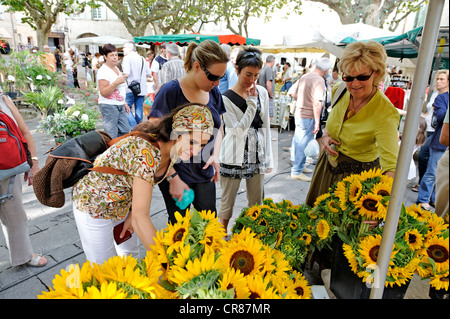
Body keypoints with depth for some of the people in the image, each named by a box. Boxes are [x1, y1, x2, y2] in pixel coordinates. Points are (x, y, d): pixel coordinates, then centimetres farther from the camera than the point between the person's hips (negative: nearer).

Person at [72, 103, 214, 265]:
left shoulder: (173, 148, -13)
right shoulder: (146, 152, -39)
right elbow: (140, 217, -44)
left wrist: (132, 214, -6)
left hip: (123, 203, 7)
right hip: (94, 206, -7)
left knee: (130, 252, 26)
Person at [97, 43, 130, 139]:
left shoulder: (116, 69, 15)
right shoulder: (103, 71, -13)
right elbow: (103, 92, -21)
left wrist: (124, 103, 21)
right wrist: (117, 82, -27)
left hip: (120, 106, 9)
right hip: (108, 106, -9)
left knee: (125, 130, 11)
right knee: (112, 136, -6)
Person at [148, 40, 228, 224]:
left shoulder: (213, 93, 4)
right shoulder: (170, 91, -15)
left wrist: (215, 155, -1)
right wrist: (173, 178, -17)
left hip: (205, 174, 5)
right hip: (175, 173, -5)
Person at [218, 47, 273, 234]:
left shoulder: (262, 92, 4)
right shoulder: (226, 98, -11)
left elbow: (265, 126, 9)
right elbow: (239, 130, -18)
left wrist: (267, 157, 8)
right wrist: (251, 103, -17)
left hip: (257, 155, 5)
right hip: (234, 157, -5)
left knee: (256, 204, 16)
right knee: (227, 203, 6)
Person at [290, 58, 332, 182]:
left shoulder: (304, 77, 10)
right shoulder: (319, 80, -16)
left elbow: (295, 95, 20)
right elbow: (317, 103, -23)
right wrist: (317, 122, -21)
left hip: (298, 114, 9)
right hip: (308, 117, -9)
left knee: (298, 141, 18)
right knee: (302, 144, -1)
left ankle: (299, 166, 33)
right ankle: (297, 172, 7)